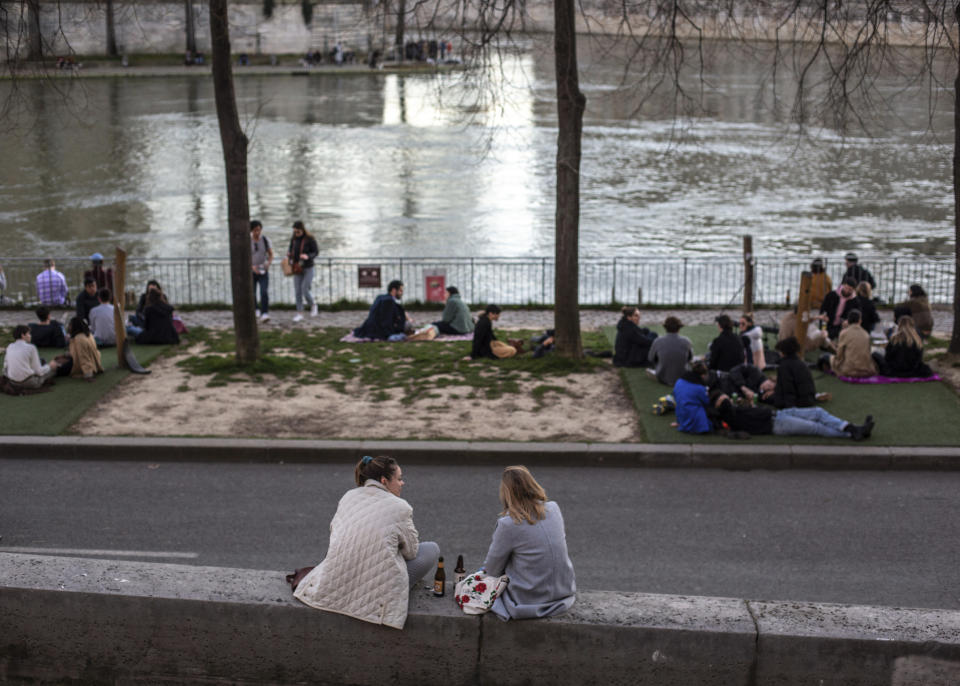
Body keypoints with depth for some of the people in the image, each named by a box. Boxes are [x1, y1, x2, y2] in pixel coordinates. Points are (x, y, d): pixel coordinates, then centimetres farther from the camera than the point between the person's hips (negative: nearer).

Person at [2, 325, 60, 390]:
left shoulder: (9, 347, 3)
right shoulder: (31, 347, -11)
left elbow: (6, 367, 9)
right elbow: (39, 371, -8)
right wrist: (49, 366, 11)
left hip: (13, 382, 6)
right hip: (29, 383, -6)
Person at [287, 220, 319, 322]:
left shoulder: (310, 239, -11)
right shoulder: (293, 239, 3)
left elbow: (316, 252, -8)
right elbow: (291, 249, 16)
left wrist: (307, 256, -26)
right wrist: (289, 254, -7)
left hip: (308, 269, -5)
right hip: (297, 269, 5)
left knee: (305, 291, -8)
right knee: (298, 292, 1)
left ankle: (313, 304, 22)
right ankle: (299, 314, 7)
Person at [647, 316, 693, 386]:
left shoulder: (658, 341, -14)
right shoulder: (686, 341, -12)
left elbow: (651, 358, 3)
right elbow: (690, 358, 7)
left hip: (662, 379, -1)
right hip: (682, 378, 1)